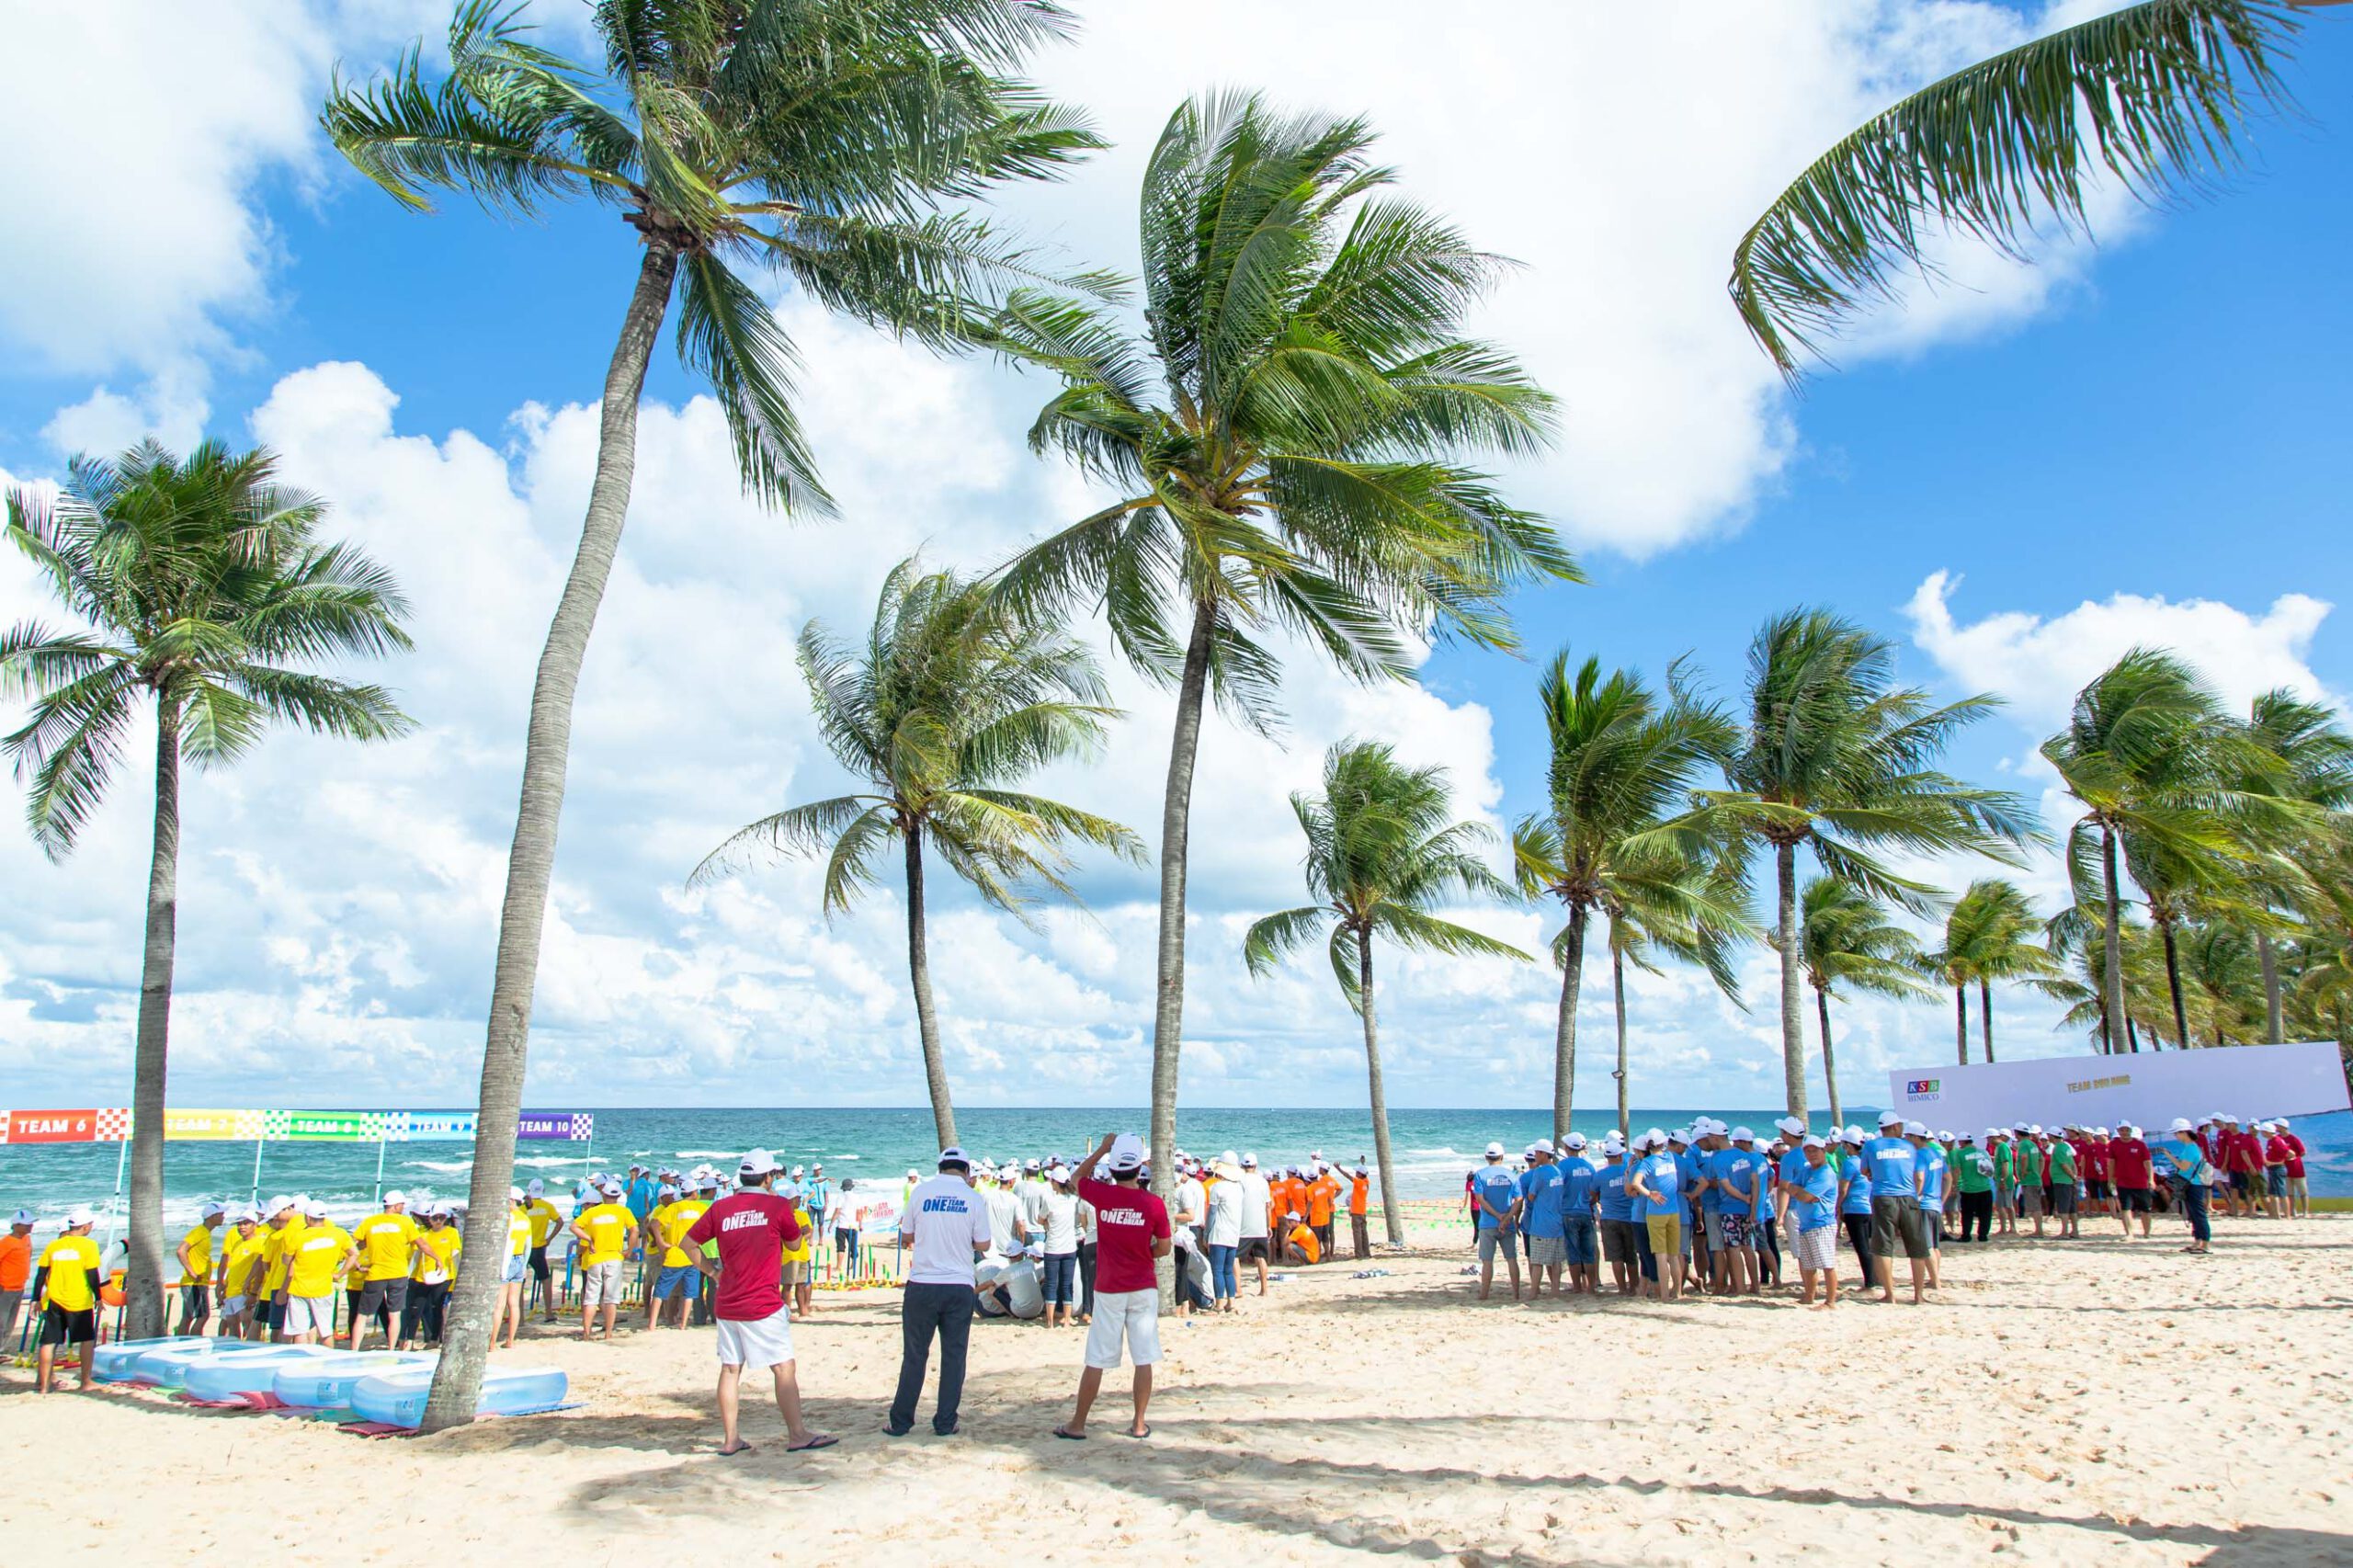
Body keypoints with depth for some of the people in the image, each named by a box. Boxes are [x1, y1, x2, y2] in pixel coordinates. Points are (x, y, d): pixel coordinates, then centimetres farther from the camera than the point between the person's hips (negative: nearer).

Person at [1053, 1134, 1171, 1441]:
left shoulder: (1102, 1196, -8)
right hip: (1143, 1289, 0)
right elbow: (1164, 1248, -1)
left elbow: (1079, 1177, 13)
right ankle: (1139, 1424, 14)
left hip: (1108, 1291, 0)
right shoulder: (1154, 1204, -10)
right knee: (1144, 1359, 8)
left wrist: (1102, 1148, 13)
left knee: (1096, 1361, 7)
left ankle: (1077, 1424, 15)